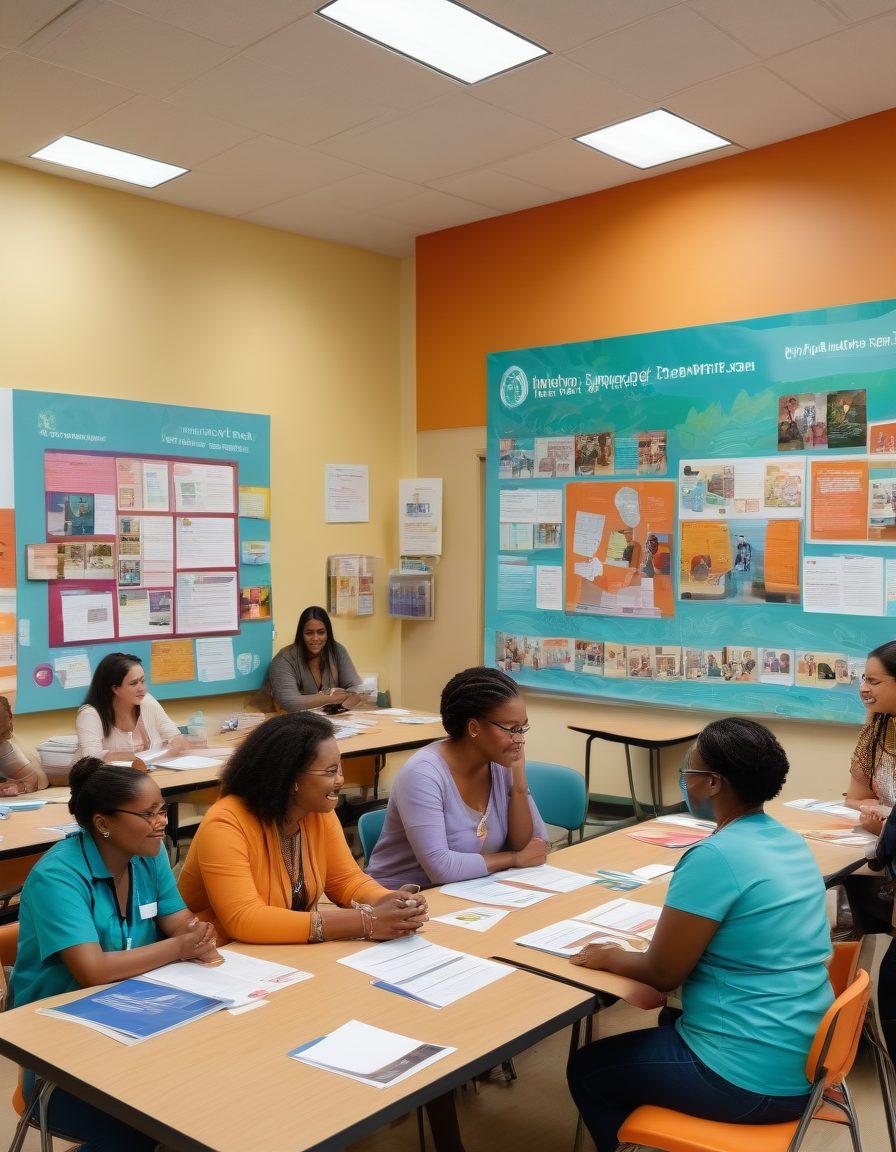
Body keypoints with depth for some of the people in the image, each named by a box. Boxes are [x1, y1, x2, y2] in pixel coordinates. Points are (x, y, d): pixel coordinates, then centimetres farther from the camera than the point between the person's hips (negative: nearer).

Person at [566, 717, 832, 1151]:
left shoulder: (715, 856, -24)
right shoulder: (791, 842, 3)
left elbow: (662, 973, -16)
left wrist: (608, 958, 2)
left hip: (750, 1081, -8)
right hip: (803, 1061, 9)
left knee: (586, 1071, 11)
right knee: (670, 1024, 32)